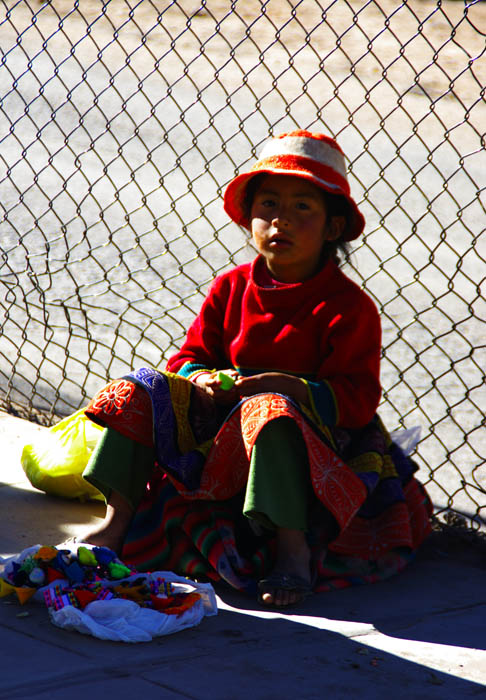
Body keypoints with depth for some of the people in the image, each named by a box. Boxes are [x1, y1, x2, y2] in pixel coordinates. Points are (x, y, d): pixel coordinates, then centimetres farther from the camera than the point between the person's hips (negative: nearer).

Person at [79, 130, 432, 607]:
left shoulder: (348, 306, -9)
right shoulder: (230, 289, 6)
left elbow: (357, 397, -14)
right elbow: (188, 357, 11)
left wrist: (290, 387, -28)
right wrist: (201, 379, -14)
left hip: (311, 432, -5)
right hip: (217, 418, 6)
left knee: (267, 410, -40)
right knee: (140, 391, -11)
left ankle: (293, 549, -38)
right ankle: (118, 518, -7)